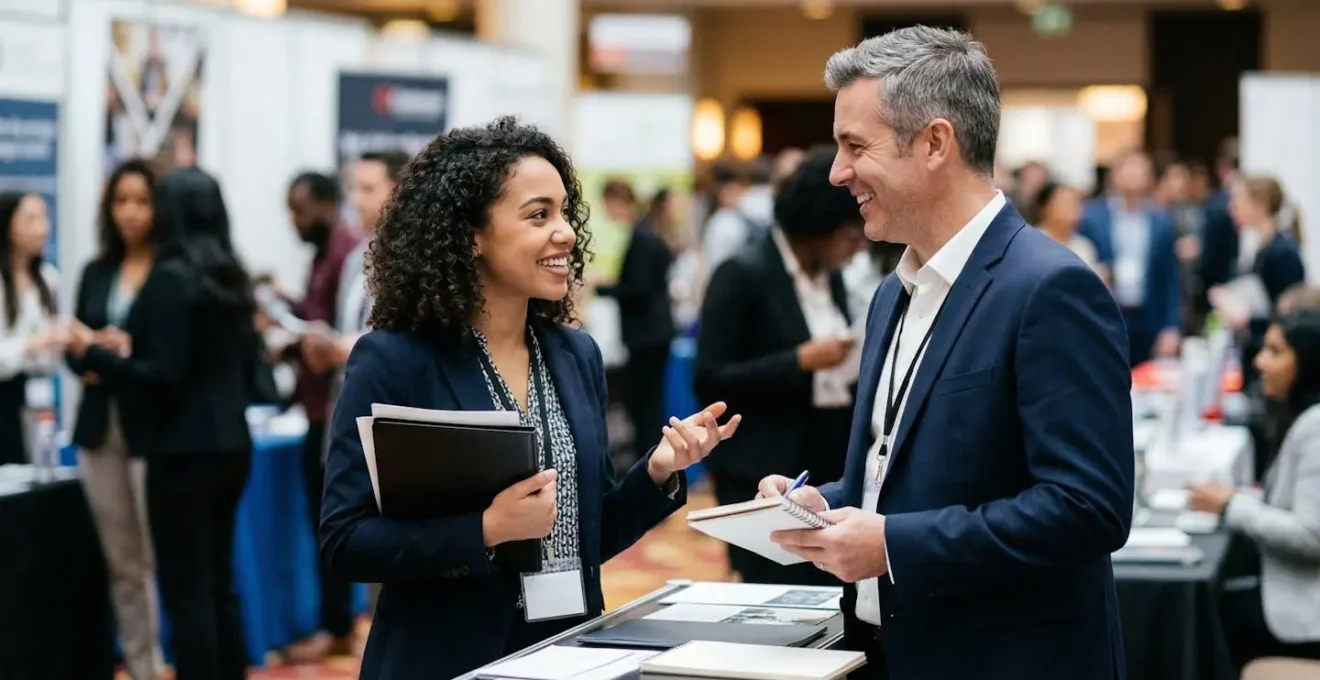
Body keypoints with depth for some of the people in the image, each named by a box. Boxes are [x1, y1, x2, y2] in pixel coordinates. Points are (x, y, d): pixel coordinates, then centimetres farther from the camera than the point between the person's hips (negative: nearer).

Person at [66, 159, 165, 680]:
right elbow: (73, 348, 15)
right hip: (100, 431, 6)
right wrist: (87, 361, -7)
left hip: (154, 430, -6)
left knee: (164, 560, -6)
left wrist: (132, 349, -21)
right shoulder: (95, 274, 13)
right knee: (122, 565, 10)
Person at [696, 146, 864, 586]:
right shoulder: (743, 274, -10)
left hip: (831, 471, 7)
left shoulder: (831, 276, 12)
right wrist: (800, 360, -22)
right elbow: (709, 381, -15)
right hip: (766, 477, -7)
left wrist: (858, 367, -1)